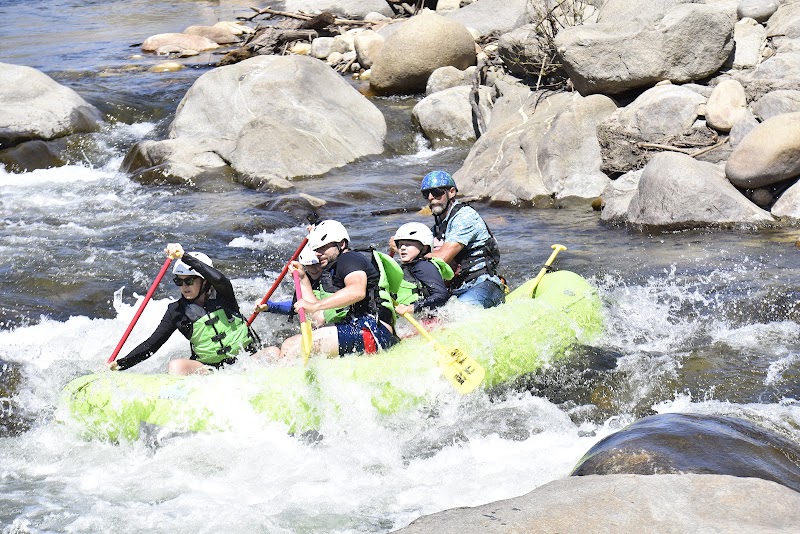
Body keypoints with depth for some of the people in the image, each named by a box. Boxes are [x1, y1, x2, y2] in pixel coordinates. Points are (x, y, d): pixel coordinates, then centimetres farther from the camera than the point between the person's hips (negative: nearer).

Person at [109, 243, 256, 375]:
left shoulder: (222, 295, -5)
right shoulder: (177, 311, 1)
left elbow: (218, 279, -30)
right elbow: (152, 344, 0)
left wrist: (184, 256, -32)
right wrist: (120, 364, -12)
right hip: (208, 368, 2)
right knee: (175, 367, -26)